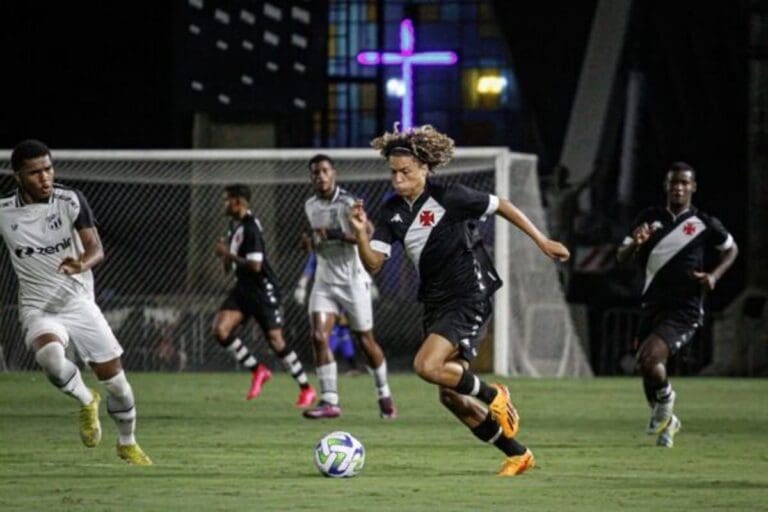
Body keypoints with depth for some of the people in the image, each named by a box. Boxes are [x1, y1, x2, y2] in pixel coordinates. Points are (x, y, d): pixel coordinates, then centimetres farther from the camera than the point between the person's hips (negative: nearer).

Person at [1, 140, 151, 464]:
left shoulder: (71, 201, -9)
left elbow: (96, 248, -18)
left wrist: (82, 263, -40)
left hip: (79, 302, 1)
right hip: (38, 307, -1)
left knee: (115, 380, 2)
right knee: (50, 357, -35)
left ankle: (127, 444, 29)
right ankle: (86, 401, -4)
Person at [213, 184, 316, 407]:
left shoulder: (250, 228, -19)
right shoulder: (236, 225, 11)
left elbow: (254, 265, -25)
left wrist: (228, 254, -16)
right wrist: (226, 256, 4)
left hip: (263, 290, -9)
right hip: (243, 288, 9)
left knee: (275, 340, -5)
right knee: (220, 329, -8)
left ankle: (307, 389, 9)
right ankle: (258, 370, 6)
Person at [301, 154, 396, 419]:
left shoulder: (347, 203, -13)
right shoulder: (310, 206, 9)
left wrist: (337, 235, -33)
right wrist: (314, 242, 11)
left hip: (353, 280, -5)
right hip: (324, 281, 5)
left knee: (365, 341, 4)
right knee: (319, 337, -13)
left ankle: (384, 394, 25)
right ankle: (329, 401, -13)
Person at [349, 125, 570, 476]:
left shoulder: (450, 198, -14)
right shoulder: (393, 212, 2)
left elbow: (501, 206, -2)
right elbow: (373, 263, -3)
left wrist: (541, 242, 2)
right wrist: (361, 233, -22)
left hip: (470, 299, -8)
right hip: (435, 304, 8)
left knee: (426, 366, -26)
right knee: (451, 397, 8)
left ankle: (492, 397, -1)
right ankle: (517, 455, 22)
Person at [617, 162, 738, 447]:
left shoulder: (704, 224, -2)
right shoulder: (650, 219, 6)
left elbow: (731, 249, 14)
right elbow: (622, 257, 7)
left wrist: (714, 276, -3)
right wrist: (635, 243, -17)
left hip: (684, 311, -4)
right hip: (652, 306, 5)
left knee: (648, 359, -25)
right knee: (649, 375, 10)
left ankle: (665, 401, 5)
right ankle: (666, 423, 36)